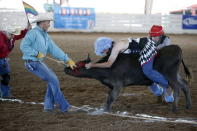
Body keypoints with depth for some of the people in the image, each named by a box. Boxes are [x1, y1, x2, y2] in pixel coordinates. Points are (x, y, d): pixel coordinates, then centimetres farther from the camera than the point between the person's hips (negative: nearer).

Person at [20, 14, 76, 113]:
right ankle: (63, 106, -2)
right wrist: (37, 54, -22)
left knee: (53, 80, 11)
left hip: (39, 62, 9)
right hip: (33, 63, -9)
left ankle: (48, 106, 14)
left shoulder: (45, 36, 13)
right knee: (53, 80, -9)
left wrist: (68, 60, 8)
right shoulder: (33, 33, -14)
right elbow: (23, 46, -22)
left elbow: (55, 50, 12)